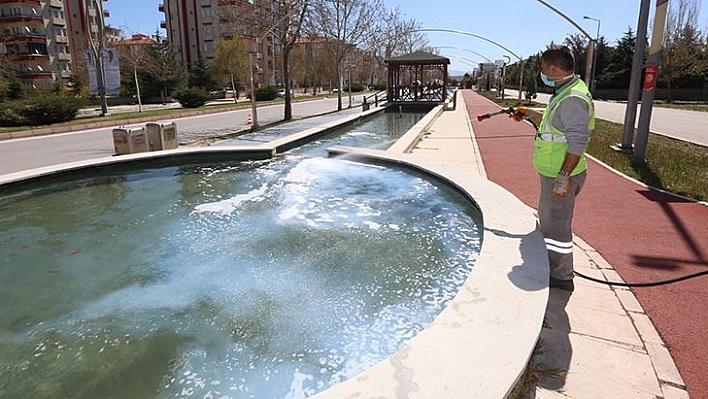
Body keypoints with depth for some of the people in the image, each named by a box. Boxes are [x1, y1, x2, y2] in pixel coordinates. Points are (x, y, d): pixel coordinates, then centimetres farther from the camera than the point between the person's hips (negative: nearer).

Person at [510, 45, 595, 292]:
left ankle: (561, 278, 14)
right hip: (553, 173, 11)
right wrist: (530, 115, 23)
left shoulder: (573, 99, -22)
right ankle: (552, 267, 40)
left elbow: (578, 141, -27)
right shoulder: (566, 92, 12)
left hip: (560, 176, -11)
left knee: (556, 225, 0)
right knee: (548, 220, 23)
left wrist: (564, 176, -30)